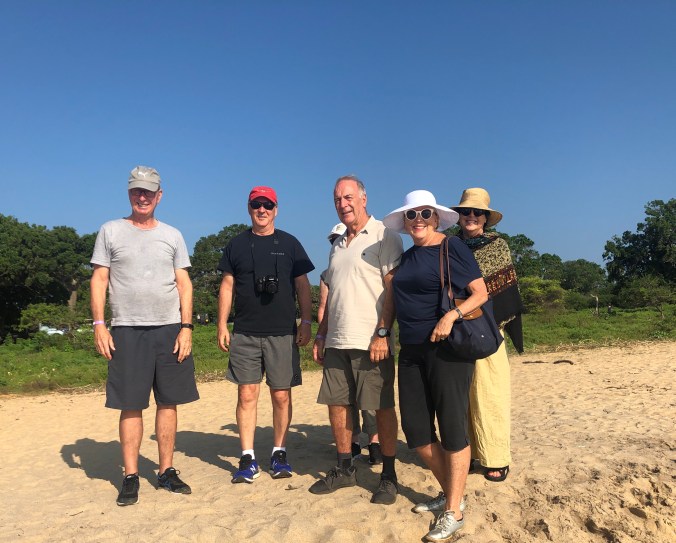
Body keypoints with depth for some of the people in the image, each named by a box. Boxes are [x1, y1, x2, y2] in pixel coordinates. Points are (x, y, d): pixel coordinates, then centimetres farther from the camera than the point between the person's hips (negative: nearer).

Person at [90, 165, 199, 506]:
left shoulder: (172, 235, 12)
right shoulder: (111, 231, 8)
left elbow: (184, 284, 9)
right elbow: (99, 280, 4)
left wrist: (186, 327, -1)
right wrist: (99, 324, -7)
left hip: (170, 330, 2)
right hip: (127, 331, -2)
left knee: (168, 403, 5)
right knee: (131, 406, 2)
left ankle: (167, 471, 17)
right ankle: (131, 477, 12)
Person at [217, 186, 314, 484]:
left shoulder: (289, 243, 8)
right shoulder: (237, 244, 10)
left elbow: (302, 285, 7)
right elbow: (227, 286, 10)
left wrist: (306, 322, -1)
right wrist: (222, 326, 4)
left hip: (283, 333, -1)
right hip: (245, 334, 1)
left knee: (281, 396, 3)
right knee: (247, 395, 0)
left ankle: (279, 453, 18)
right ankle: (248, 459, 10)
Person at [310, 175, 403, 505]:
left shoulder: (383, 236, -4)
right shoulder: (337, 245, 19)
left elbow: (393, 289, -11)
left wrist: (382, 333, -18)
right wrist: (321, 335, 17)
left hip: (371, 341, -7)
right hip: (337, 341, 7)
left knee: (382, 407, 1)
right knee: (337, 403, 9)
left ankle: (388, 475, 14)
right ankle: (344, 469, 24)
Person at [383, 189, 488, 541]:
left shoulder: (453, 247, -5)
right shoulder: (407, 257, 13)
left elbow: (481, 293, -7)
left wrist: (451, 316, -21)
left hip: (447, 348, -7)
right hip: (411, 351, 7)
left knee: (452, 428, 0)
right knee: (415, 427, 8)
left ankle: (454, 512, 12)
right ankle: (450, 493, 28)